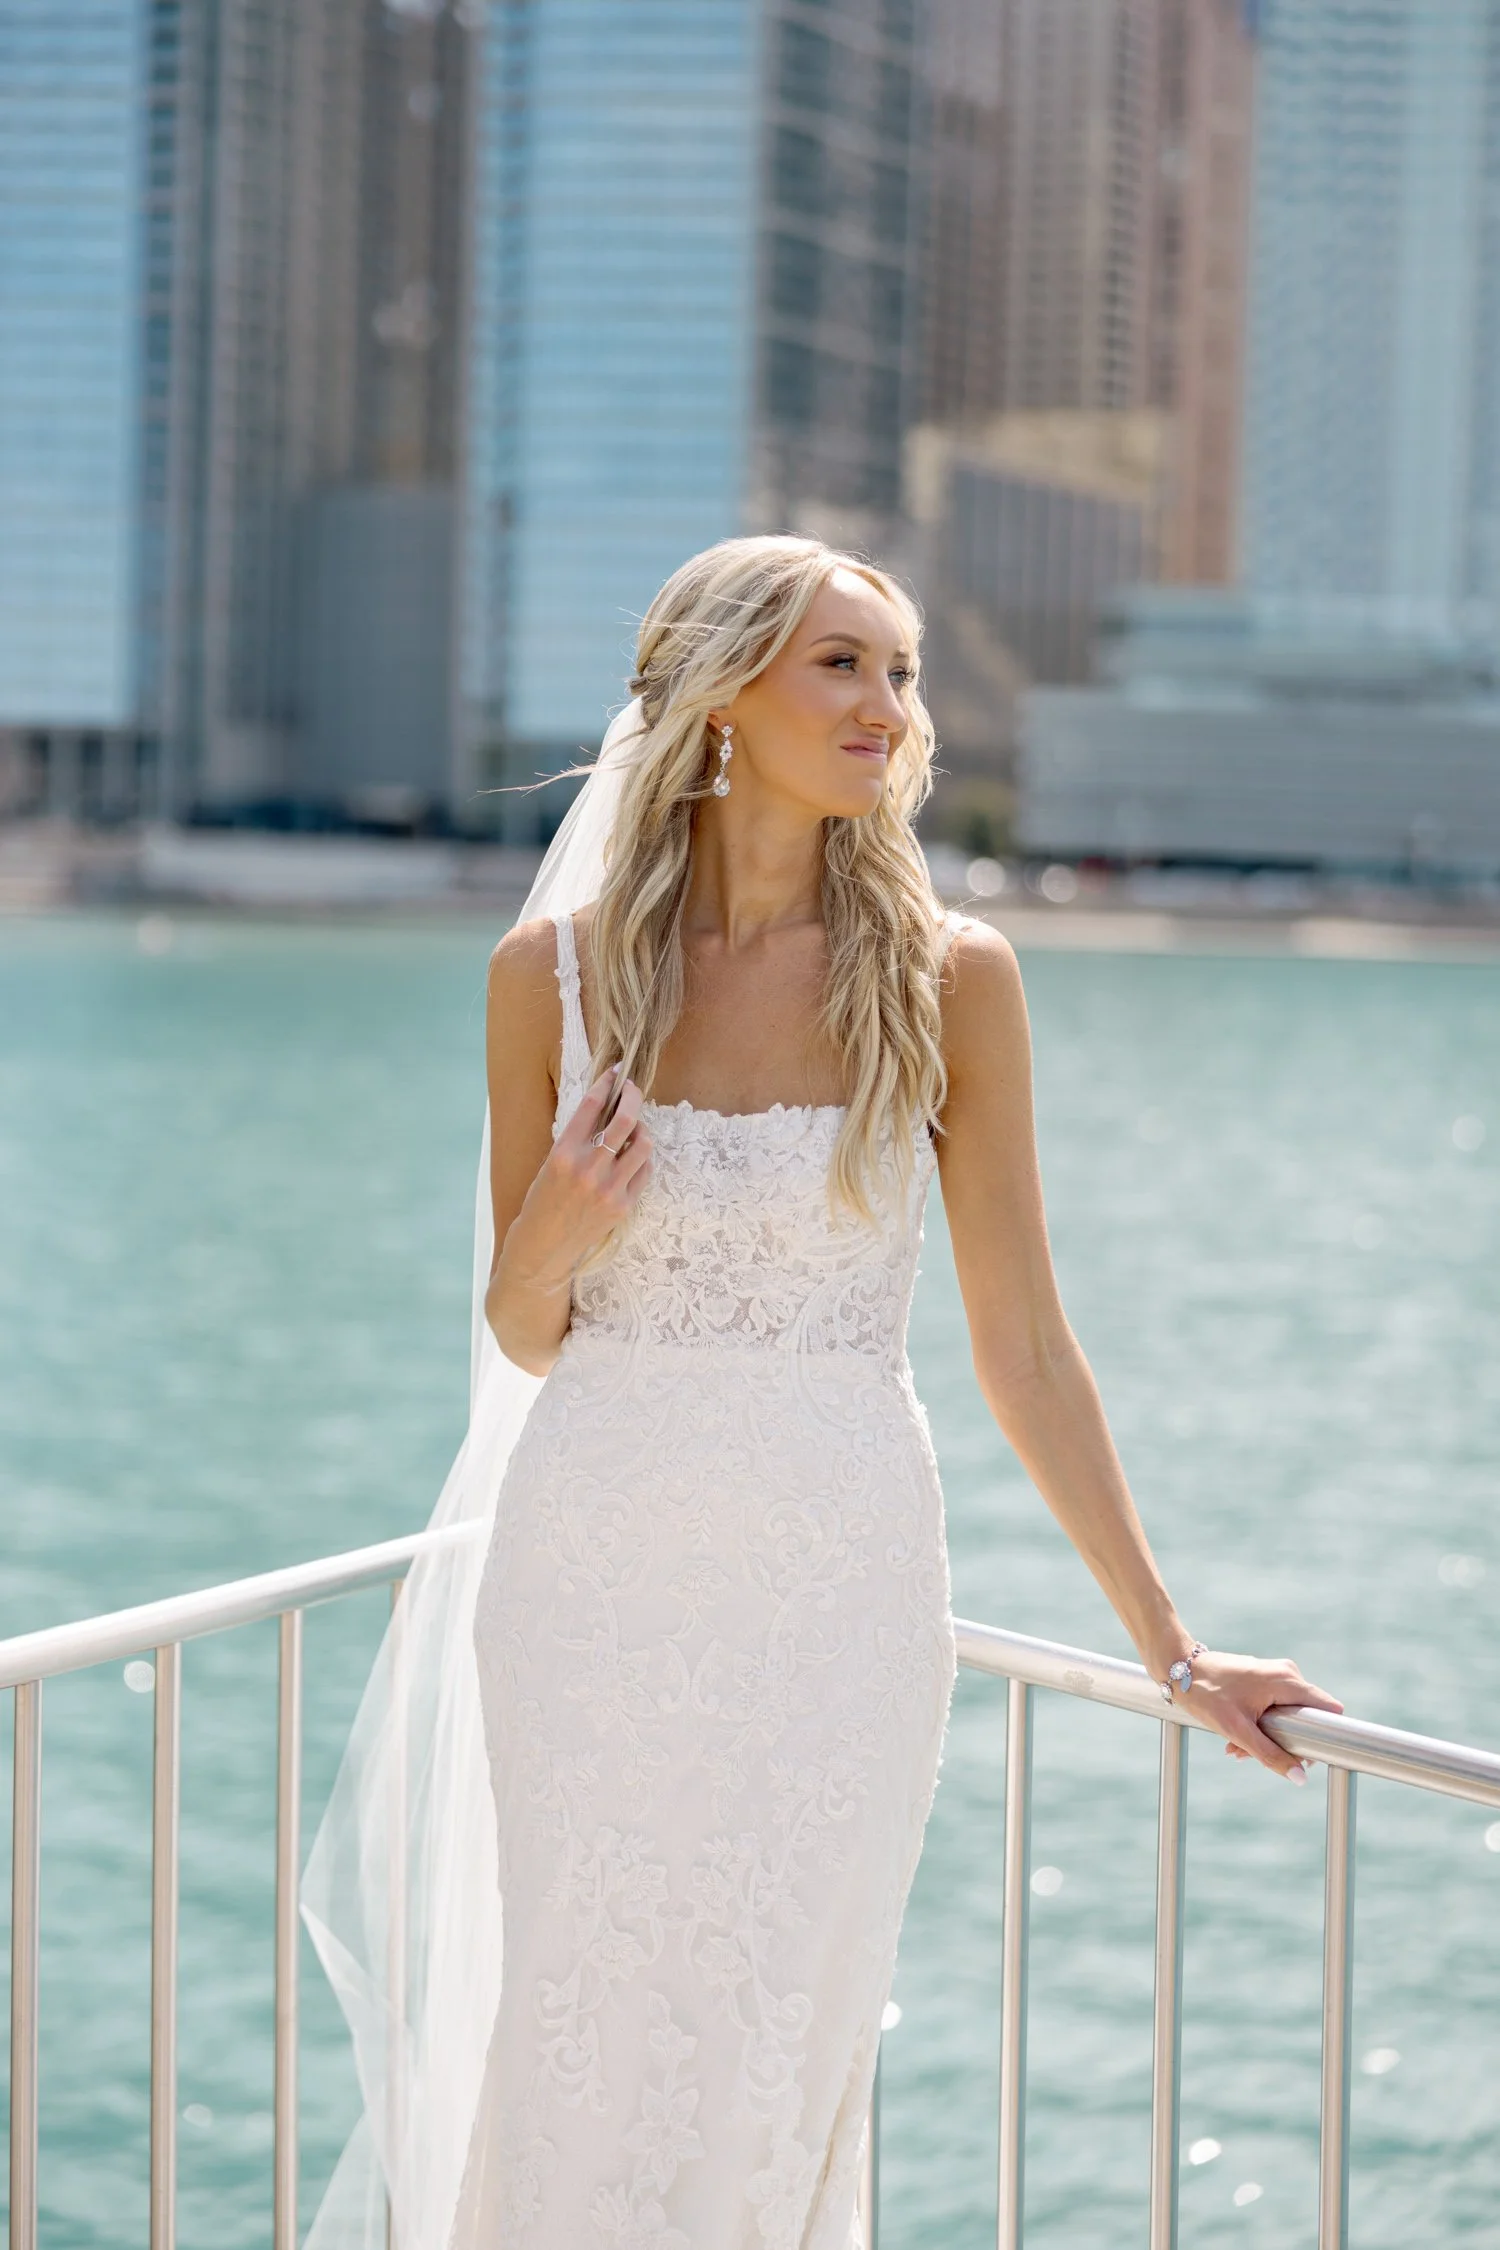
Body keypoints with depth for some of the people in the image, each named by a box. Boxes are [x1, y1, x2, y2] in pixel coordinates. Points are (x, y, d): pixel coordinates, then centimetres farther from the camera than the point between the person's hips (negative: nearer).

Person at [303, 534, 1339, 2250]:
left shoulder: (948, 979, -3)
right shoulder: (556, 969, -1)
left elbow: (1022, 1348, 1)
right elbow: (524, 1333, 8)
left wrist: (1171, 1650, 2)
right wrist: (554, 1233, -14)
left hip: (837, 1583, 0)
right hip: (600, 1575, 1)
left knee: (779, 2064, 5)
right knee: (584, 2045, 6)